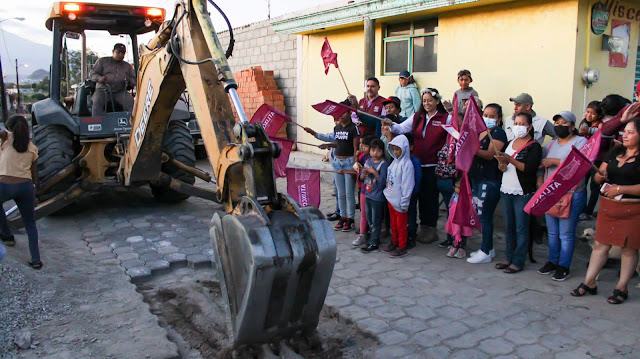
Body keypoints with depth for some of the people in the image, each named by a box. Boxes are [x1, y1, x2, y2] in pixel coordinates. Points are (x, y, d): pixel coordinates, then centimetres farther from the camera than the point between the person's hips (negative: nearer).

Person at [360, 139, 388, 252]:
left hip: (377, 197, -7)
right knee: (369, 219, 18)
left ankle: (374, 243, 12)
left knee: (376, 221, 3)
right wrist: (365, 172, -11)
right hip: (368, 195, 7)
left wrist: (374, 172, -27)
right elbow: (361, 178, 8)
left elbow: (383, 182, -20)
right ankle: (374, 237, 34)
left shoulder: (383, 164, -15)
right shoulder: (368, 161, 6)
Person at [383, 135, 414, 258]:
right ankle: (394, 243, 32)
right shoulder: (394, 162, 10)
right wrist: (387, 191, 13)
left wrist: (404, 202, -18)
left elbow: (407, 184, -18)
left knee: (401, 224, 3)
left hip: (399, 201, -8)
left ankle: (402, 247, 13)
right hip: (390, 198, 8)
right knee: (393, 223, 19)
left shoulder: (406, 164, -16)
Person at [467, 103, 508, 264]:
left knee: (484, 216, -6)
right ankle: (488, 248, 23)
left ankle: (486, 252, 3)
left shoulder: (498, 133, -7)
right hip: (476, 178, 8)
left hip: (490, 180, -8)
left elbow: (490, 154, -20)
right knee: (482, 216, 12)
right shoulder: (478, 131, 17)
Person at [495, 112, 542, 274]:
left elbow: (530, 168, -19)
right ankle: (510, 257, 23)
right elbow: (502, 168, 12)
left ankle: (518, 261, 7)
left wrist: (510, 160, -25)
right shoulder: (511, 143, 14)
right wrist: (502, 163, -10)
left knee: (521, 228, 0)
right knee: (509, 227, 13)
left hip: (523, 193, -7)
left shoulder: (534, 146, -6)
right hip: (506, 190, 7)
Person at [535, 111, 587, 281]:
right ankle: (552, 261, 26)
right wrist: (540, 179, 4)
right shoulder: (551, 144, 16)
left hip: (571, 195, -6)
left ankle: (564, 266, 10)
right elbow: (540, 163, 20)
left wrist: (555, 161, -17)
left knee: (566, 234, -1)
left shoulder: (581, 142, -4)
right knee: (552, 232, 14)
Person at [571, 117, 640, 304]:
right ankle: (589, 283, 15)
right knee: (601, 244, 8)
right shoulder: (615, 152, 11)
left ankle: (622, 288, 18)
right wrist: (600, 175, -9)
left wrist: (620, 189, -17)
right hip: (608, 205, 5)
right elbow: (599, 176, 12)